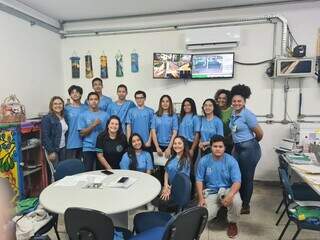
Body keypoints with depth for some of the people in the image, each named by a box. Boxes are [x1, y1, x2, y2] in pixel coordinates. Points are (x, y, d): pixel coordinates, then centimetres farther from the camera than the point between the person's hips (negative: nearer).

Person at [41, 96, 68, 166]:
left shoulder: (64, 118, 10)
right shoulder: (47, 118, -10)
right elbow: (45, 137, -15)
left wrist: (66, 146, 9)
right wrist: (51, 151, -18)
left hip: (63, 149, 6)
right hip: (53, 150, -6)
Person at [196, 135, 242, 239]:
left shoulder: (231, 161, -11)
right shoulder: (204, 161, -7)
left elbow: (237, 182, -16)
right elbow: (199, 180, -2)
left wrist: (230, 195, -35)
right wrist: (201, 198, -13)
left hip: (227, 189, 0)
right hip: (210, 192, 1)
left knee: (236, 200, -35)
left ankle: (232, 223, 0)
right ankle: (217, 207, 17)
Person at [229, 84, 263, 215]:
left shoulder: (247, 114, -16)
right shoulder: (233, 114, 9)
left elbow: (260, 133, -12)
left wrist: (252, 143, 5)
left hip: (249, 149, -7)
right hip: (238, 148, 8)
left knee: (247, 177, 5)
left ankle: (246, 206, 22)